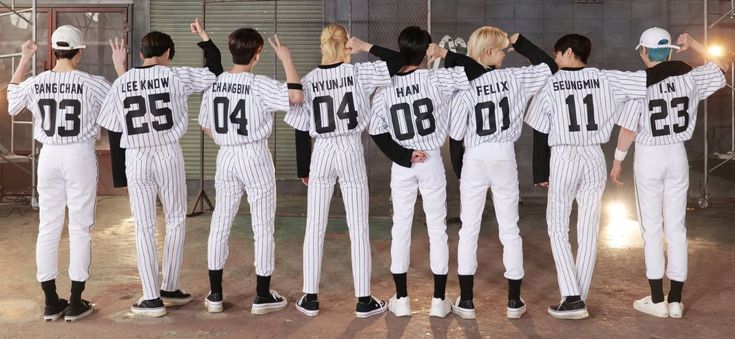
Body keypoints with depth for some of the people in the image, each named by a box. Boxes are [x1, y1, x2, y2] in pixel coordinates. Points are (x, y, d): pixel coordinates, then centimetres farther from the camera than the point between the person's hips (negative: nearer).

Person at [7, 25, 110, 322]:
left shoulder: (36, 83, 0)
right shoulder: (90, 83, -11)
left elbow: (12, 95, 21)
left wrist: (24, 59, 23)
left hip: (49, 156, 4)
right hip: (80, 156, -3)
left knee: (48, 227, 11)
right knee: (80, 228, 4)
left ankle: (51, 302, 17)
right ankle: (75, 303, 7)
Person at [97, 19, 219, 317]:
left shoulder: (122, 83, 2)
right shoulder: (174, 76, -4)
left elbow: (112, 128, 4)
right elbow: (215, 71, 6)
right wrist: (204, 39, 14)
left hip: (135, 158, 2)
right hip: (168, 155, -1)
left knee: (144, 227, 6)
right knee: (176, 221, 14)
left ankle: (152, 298, 6)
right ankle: (169, 289, 17)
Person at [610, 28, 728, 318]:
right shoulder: (688, 77, -2)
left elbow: (629, 129, -12)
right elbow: (721, 66, 16)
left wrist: (617, 161, -1)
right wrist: (693, 44, 13)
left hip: (648, 157, -4)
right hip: (677, 155, 4)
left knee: (652, 229, 4)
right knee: (676, 227, 9)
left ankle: (657, 300, 9)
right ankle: (675, 300, 14)